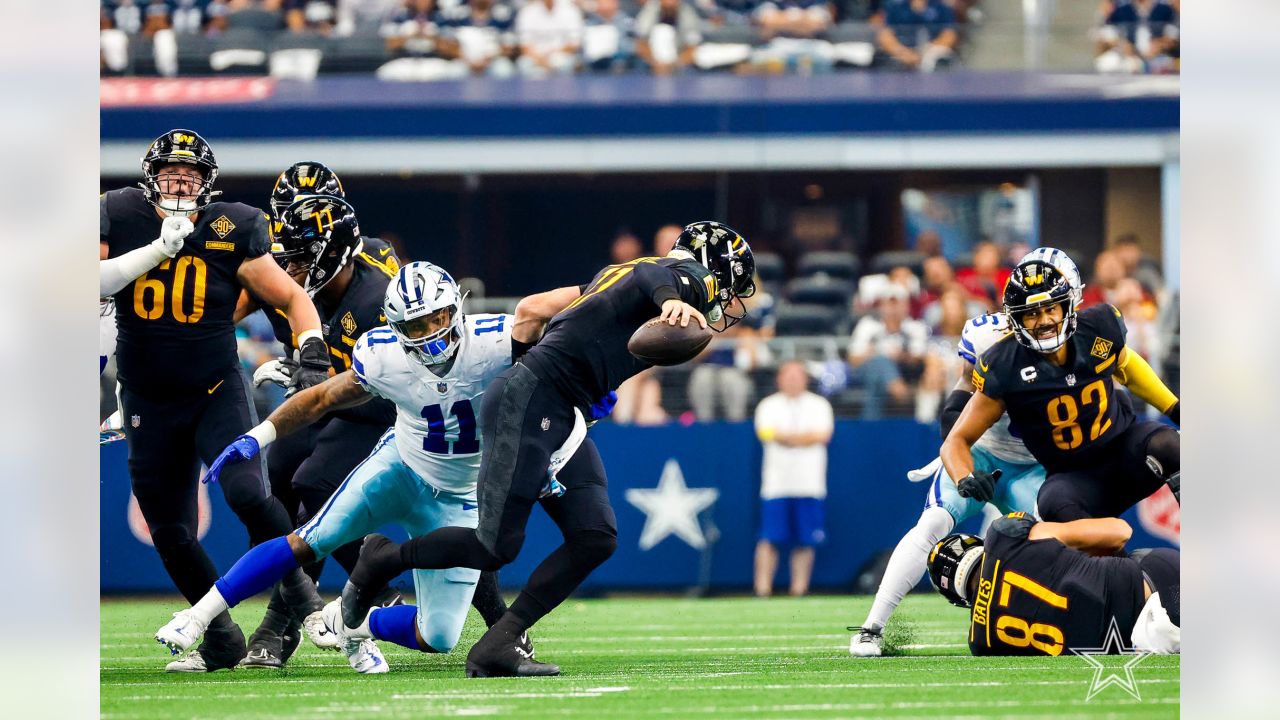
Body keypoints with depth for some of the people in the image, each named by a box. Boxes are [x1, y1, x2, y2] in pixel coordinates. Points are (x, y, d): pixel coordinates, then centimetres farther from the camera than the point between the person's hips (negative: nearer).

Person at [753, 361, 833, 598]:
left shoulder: (819, 405, 10)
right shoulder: (769, 406, 9)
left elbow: (823, 435, -6)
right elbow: (766, 433, -9)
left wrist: (785, 436, -8)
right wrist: (803, 437, -13)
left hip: (809, 486, 1)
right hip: (776, 485, -1)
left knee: (805, 541, -1)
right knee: (769, 539, -7)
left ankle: (799, 589, 5)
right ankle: (762, 590, -7)